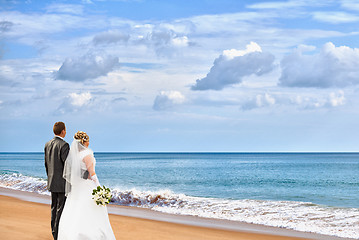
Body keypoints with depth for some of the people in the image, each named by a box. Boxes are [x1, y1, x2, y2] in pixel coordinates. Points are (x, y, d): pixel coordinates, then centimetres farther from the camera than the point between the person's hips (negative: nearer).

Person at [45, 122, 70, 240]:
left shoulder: (47, 144, 8)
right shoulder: (64, 145, -16)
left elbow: (46, 164, 15)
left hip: (52, 182, 8)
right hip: (62, 183, -8)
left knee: (54, 208, 15)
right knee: (61, 208, -2)